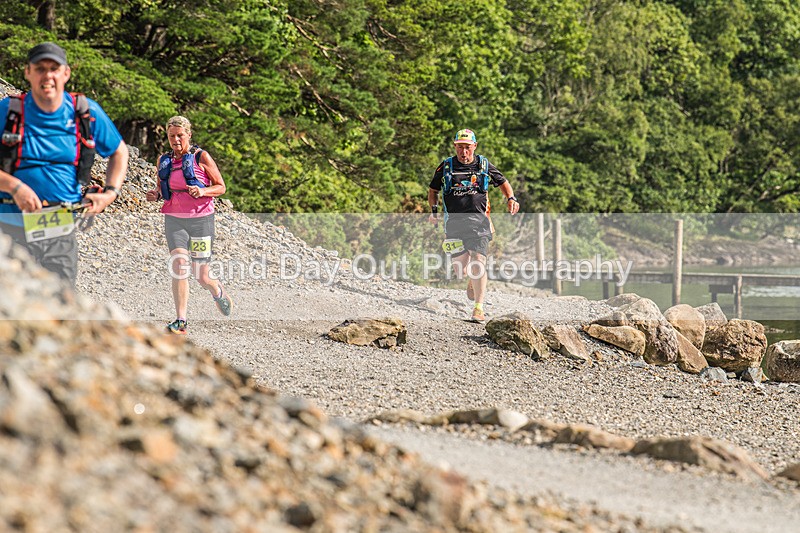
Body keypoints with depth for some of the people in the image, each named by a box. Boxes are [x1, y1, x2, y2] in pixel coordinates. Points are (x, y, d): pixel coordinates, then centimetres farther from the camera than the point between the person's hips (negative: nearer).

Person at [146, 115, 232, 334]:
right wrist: (155, 194, -4)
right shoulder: (164, 160, 7)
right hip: (174, 220, 3)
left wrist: (202, 191, -21)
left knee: (201, 276, 3)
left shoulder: (201, 157, -4)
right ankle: (181, 322, -17)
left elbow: (221, 187, -1)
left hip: (201, 220, -2)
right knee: (179, 266, -17)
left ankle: (218, 292, 40)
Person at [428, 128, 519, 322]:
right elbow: (433, 190, 19)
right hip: (454, 222, 1)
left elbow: (503, 183, 21)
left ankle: (479, 308, -14)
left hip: (478, 220, -1)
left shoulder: (484, 165, 6)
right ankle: (472, 281, 34)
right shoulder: (446, 167, 6)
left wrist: (511, 199, 4)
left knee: (478, 261, -17)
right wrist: (434, 210, 5)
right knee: (460, 268, -5)